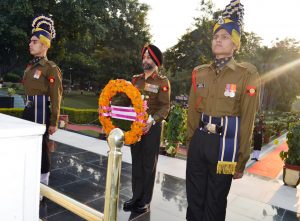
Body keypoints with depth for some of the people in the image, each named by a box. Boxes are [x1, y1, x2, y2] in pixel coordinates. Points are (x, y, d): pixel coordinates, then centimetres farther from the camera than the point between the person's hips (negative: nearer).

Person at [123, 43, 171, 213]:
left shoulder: (163, 82, -4)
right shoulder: (136, 79, 12)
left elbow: (165, 107, -12)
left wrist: (152, 120, -27)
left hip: (152, 127, -5)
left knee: (149, 165, 5)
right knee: (136, 163, 13)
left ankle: (145, 202, 19)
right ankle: (136, 197, 27)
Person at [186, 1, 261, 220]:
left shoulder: (247, 75, -6)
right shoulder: (200, 73, 6)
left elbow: (247, 120, -7)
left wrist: (241, 161, -5)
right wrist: (192, 141, 11)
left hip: (225, 143, -4)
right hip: (199, 140, 4)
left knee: (215, 201, 13)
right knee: (194, 197, 17)